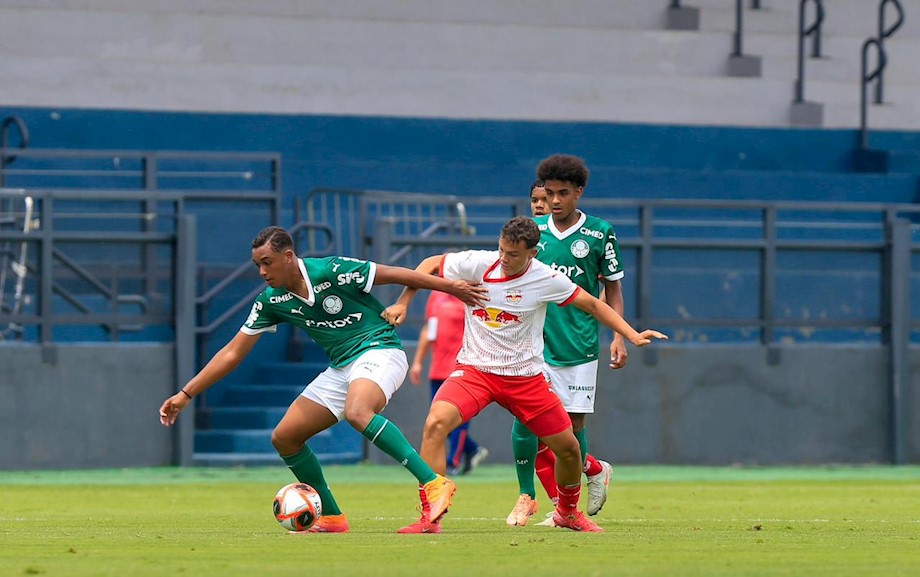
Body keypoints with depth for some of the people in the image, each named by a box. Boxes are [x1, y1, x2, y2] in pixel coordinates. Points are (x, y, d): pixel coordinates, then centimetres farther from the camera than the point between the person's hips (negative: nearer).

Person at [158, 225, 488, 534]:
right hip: (341, 367, 8)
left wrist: (449, 286, -3)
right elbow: (232, 354, 6)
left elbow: (395, 275, -7)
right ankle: (332, 518, 11)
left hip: (379, 351, -8)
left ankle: (433, 483, -39)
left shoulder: (330, 271, -16)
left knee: (357, 413, -38)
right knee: (284, 438, 1)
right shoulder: (271, 302, 1)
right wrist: (186, 394, 2)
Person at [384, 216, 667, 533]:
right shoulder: (476, 263, -10)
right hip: (474, 369, -1)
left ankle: (567, 512, 35)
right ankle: (430, 517, -22)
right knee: (435, 424, -26)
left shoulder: (546, 279, -10)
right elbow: (431, 264, 7)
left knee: (569, 448, 4)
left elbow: (592, 304, 2)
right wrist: (402, 303, 0)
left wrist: (632, 336, -4)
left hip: (525, 376, 1)